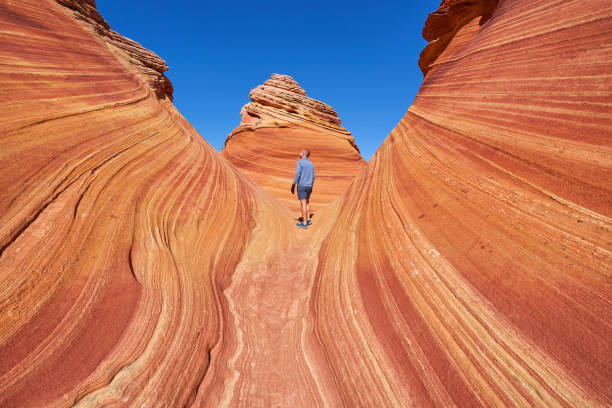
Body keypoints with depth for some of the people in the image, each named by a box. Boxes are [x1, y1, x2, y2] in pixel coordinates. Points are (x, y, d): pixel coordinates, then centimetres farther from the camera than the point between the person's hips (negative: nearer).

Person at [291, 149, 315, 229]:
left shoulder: (299, 162, -10)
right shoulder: (311, 164, 11)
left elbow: (297, 175, -17)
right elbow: (313, 177, 12)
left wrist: (293, 185, -13)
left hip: (301, 186, -7)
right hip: (308, 186, 7)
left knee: (303, 204, -4)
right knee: (307, 203, 20)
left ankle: (304, 223, -1)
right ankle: (308, 219, 24)